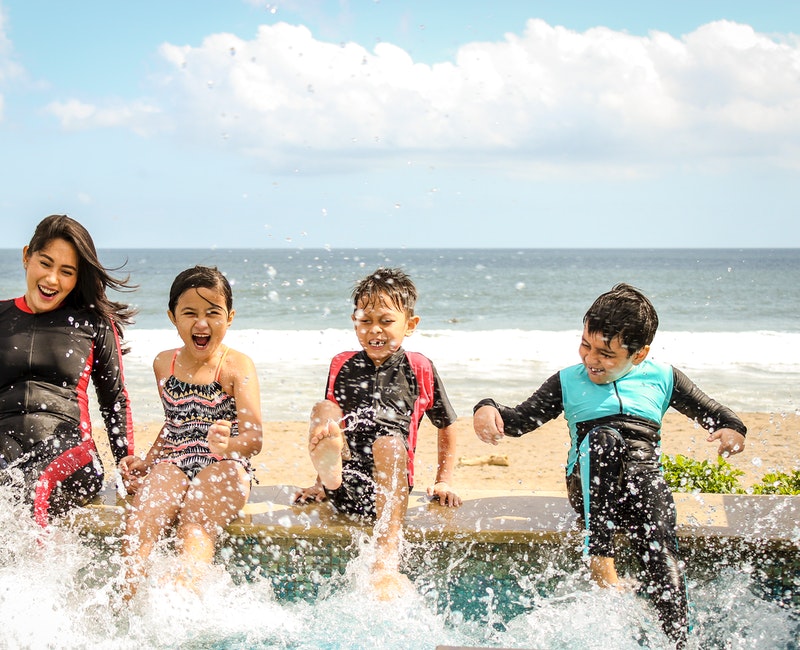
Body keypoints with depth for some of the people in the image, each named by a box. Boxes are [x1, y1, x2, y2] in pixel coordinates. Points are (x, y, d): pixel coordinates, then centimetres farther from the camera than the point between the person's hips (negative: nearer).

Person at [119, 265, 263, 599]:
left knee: (194, 531, -33)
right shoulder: (164, 364, 15)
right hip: (173, 463, 4)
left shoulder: (237, 366, -2)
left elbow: (253, 437, -13)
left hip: (223, 468, -4)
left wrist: (228, 445, -36)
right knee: (138, 523, -27)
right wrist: (145, 461, 14)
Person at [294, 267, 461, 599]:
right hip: (344, 486, 2)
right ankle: (329, 475, -51)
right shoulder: (342, 366, 16)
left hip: (389, 486, -2)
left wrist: (443, 484, 14)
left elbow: (447, 429, 19)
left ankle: (387, 564, -44)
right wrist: (321, 482, 22)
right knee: (322, 410, -16)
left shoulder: (419, 369, 10)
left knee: (390, 441, -34)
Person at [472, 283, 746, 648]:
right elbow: (520, 420, 16)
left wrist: (733, 431, 0)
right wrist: (488, 410, -6)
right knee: (602, 437, -35)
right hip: (589, 485, 0)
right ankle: (602, 565, -40)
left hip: (644, 475, 0)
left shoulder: (662, 378, 18)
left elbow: (713, 413, 24)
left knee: (659, 545, -33)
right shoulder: (568, 381, 20)